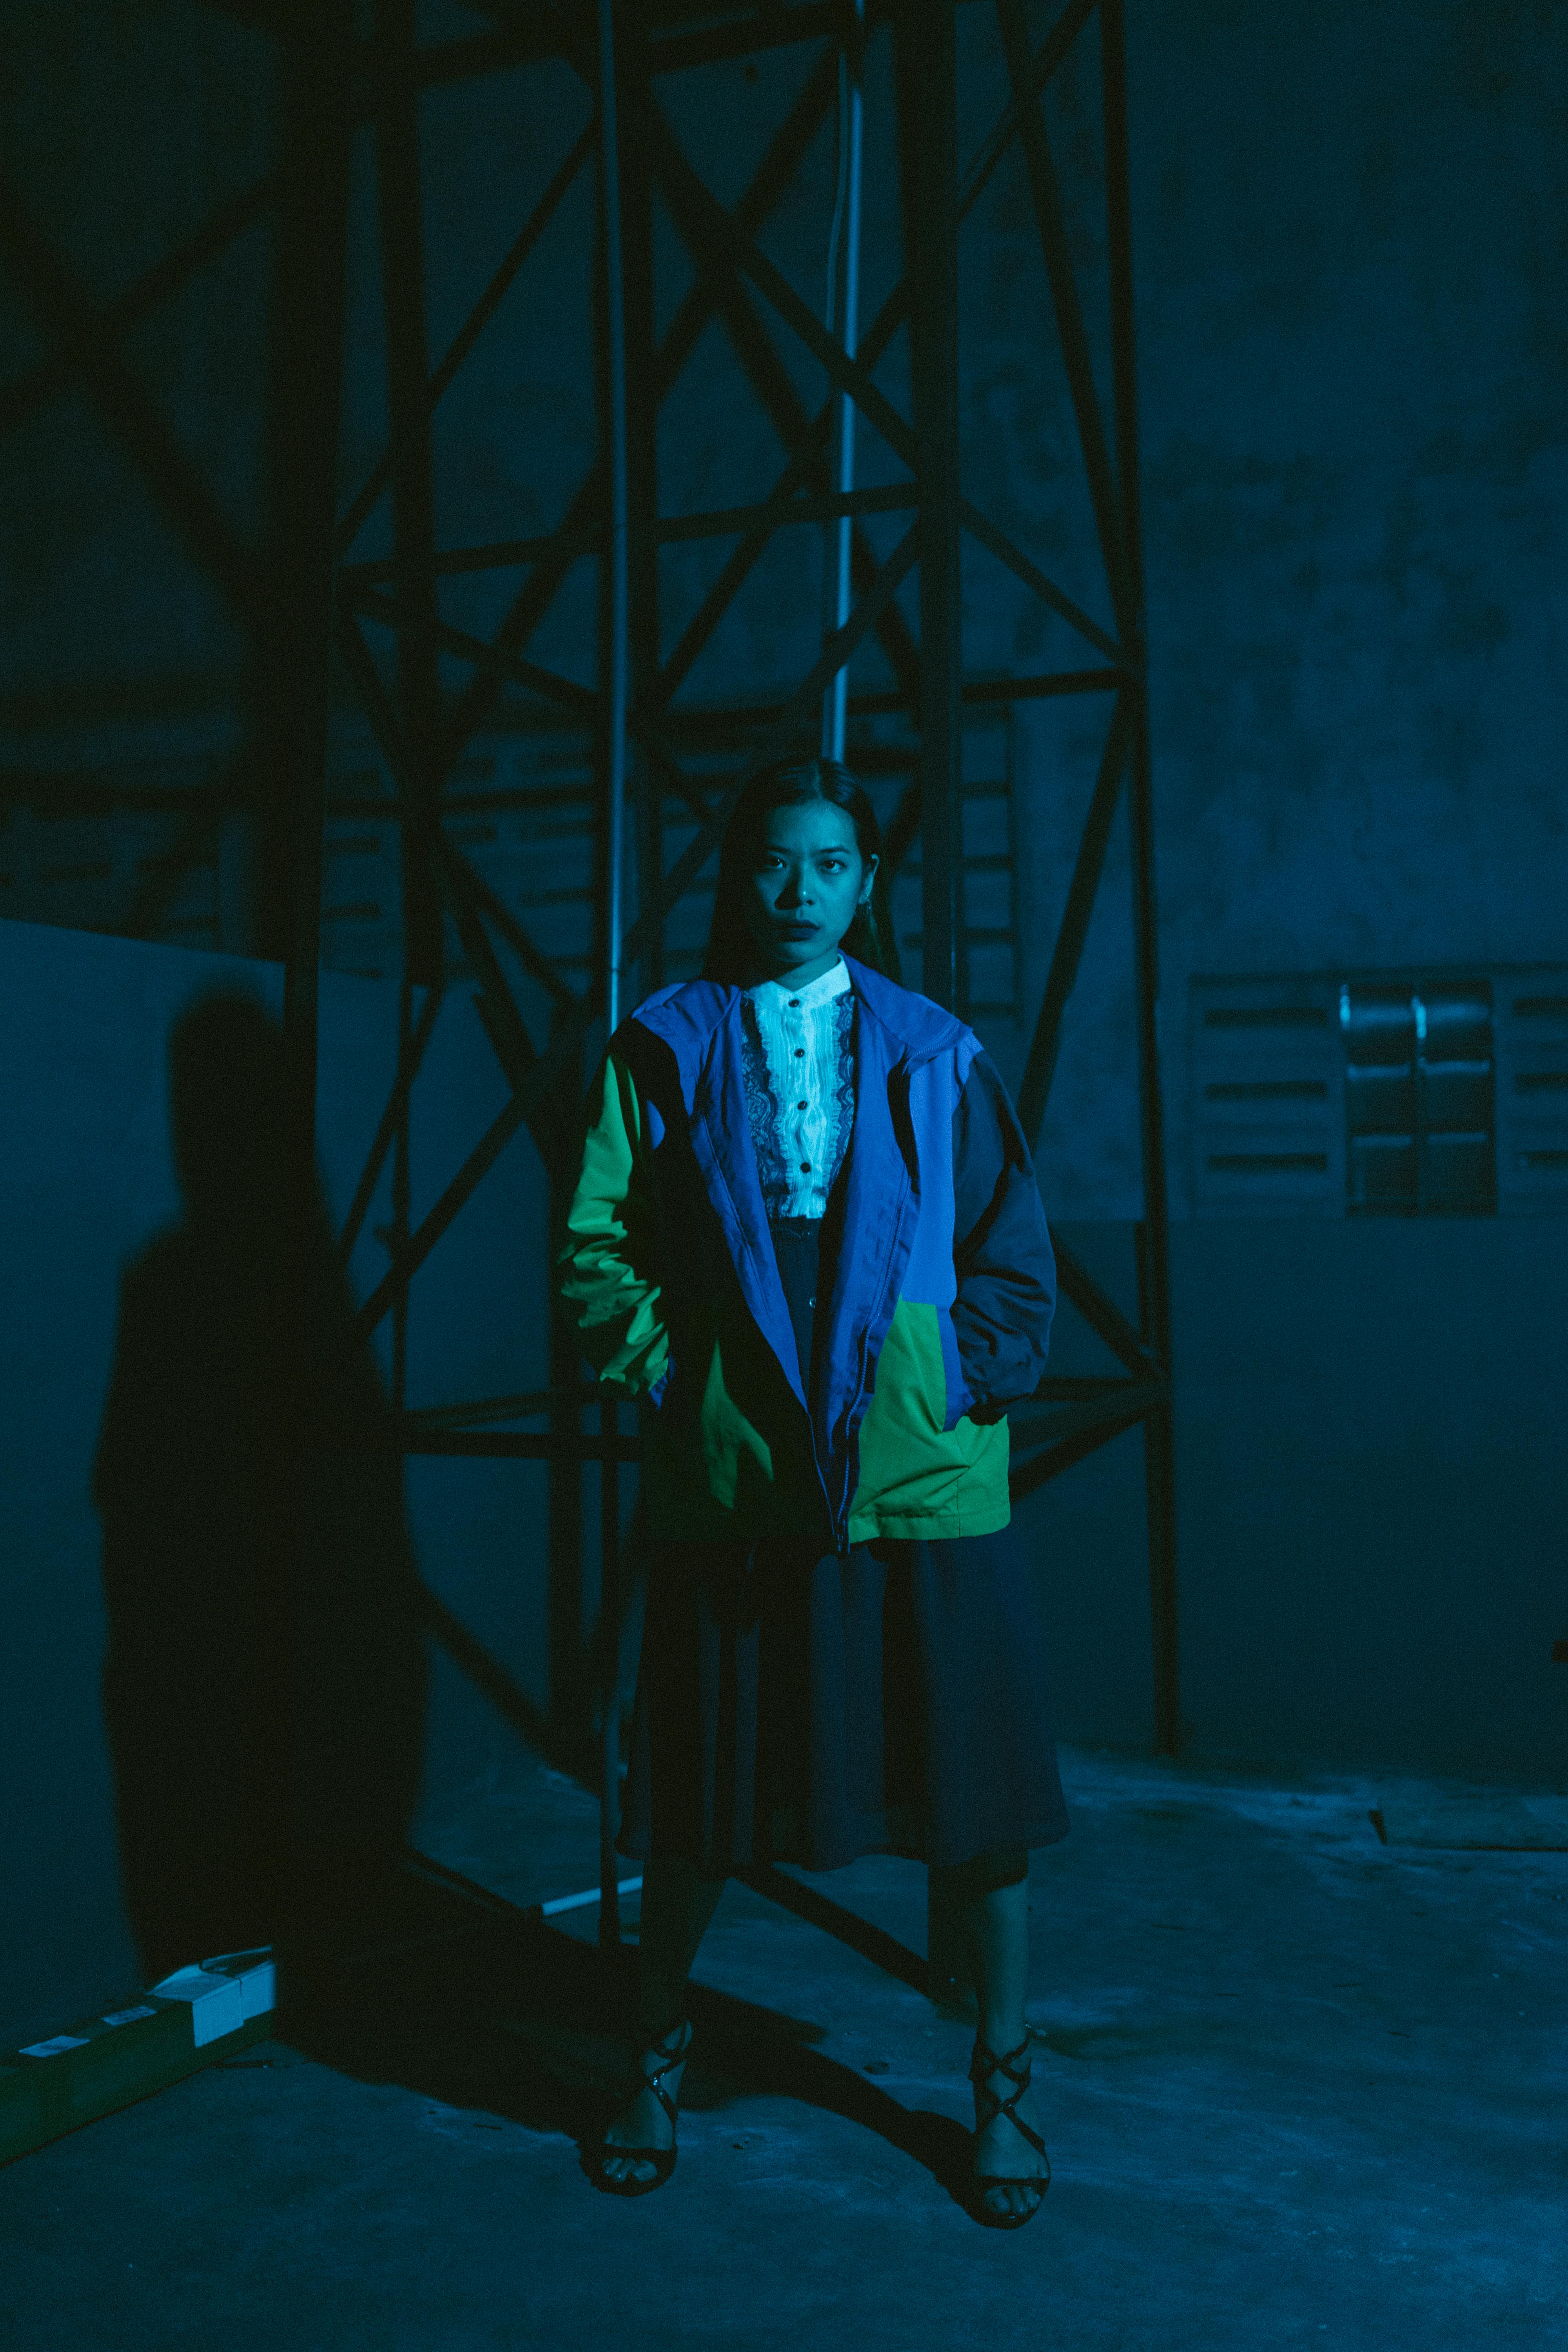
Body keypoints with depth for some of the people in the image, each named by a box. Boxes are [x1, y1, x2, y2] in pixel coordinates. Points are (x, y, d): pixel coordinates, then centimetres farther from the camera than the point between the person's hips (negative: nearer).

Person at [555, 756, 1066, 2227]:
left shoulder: (933, 1054, 8)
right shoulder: (665, 1047, 7)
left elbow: (1013, 1255, 8)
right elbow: (595, 1243, 4)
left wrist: (964, 1381, -5)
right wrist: (666, 1373, -6)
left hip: (920, 1479, 1)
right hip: (726, 1482, 0)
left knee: (971, 1796, 5)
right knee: (701, 1798, 10)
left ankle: (1002, 2085, 27)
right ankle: (657, 2061, 34)